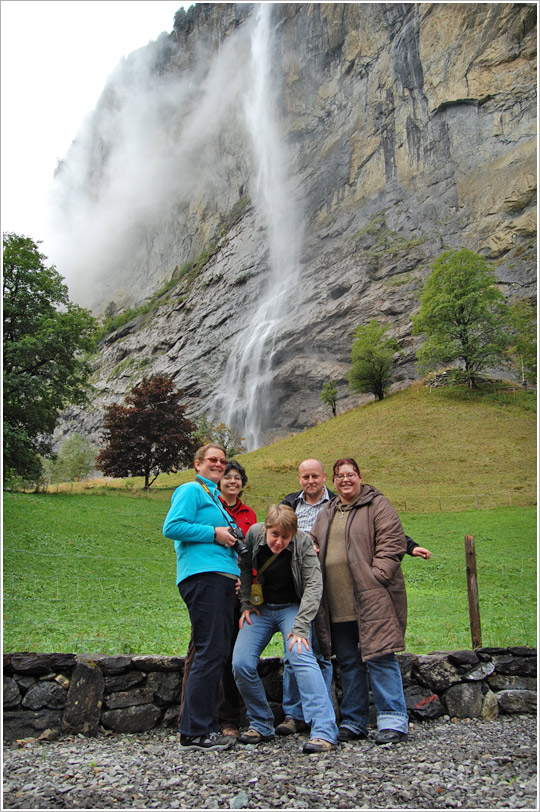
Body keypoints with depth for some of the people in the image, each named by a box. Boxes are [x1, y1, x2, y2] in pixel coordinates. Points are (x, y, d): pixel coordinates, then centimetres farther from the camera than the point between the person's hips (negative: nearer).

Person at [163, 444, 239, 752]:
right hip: (202, 576, -9)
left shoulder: (215, 497, 27)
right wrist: (214, 533, -11)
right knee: (210, 653, -11)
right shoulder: (191, 490, 0)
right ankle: (194, 733, -5)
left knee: (219, 654, 8)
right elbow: (172, 527, -13)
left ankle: (208, 727, 14)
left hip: (222, 578, 9)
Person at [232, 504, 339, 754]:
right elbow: (245, 568, 4)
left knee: (300, 655, -28)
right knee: (240, 664, -11)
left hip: (292, 608, -3)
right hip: (261, 608, 3)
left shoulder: (304, 542, -21)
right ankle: (261, 725, 10)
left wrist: (300, 626, -28)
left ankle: (324, 731, -26)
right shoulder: (254, 533, -14)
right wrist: (246, 604, 0)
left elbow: (314, 584, -21)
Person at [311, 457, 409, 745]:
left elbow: (392, 543, -7)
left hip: (372, 598, -6)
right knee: (348, 663, 12)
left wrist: (376, 576, -15)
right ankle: (353, 722, 21)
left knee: (379, 657, -7)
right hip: (337, 604, 6)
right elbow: (313, 546, 27)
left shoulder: (377, 505, 1)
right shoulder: (326, 514, 20)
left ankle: (393, 721, 3)